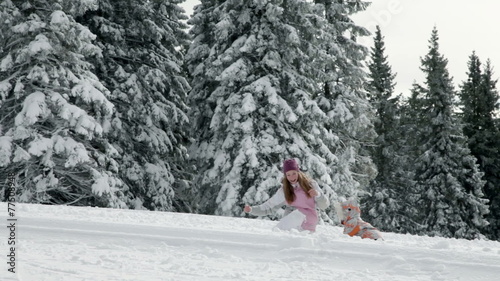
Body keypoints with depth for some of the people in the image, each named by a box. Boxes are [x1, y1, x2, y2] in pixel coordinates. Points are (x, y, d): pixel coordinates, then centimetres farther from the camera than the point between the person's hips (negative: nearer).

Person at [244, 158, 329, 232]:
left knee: (299, 214, -29)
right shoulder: (284, 191, 7)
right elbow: (268, 207, 7)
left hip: (308, 226, 1)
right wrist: (251, 209, -7)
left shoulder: (311, 184, 3)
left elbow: (324, 206, 4)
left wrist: (318, 194, -16)